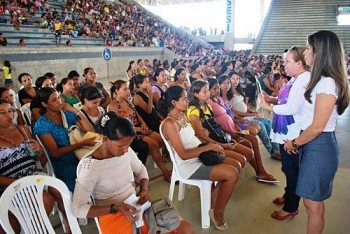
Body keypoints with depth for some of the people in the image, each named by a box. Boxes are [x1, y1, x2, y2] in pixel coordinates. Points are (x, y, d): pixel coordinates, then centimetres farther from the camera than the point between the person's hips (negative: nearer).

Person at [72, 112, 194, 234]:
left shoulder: (126, 151, -4)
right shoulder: (89, 167, -20)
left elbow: (141, 169, 16)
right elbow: (77, 209, -14)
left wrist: (145, 189, -4)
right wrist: (116, 208, -22)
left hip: (136, 206, 6)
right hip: (112, 215, -6)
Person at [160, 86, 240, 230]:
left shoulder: (182, 115, 7)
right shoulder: (169, 124, -22)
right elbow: (183, 154, -25)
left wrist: (211, 146, -3)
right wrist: (209, 147, -21)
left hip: (198, 156, 9)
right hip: (188, 166, -9)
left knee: (235, 165, 4)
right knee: (232, 174, -16)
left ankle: (215, 196, 18)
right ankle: (217, 213, 3)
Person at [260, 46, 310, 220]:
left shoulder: (305, 80, -22)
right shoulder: (295, 79, 9)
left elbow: (292, 108, -27)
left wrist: (269, 108, -15)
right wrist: (273, 99, 2)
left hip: (293, 133, -10)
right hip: (286, 130, 10)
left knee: (292, 169, 6)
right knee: (288, 167, 24)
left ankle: (291, 207, 24)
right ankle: (288, 196, 44)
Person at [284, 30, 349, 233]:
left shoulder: (327, 83, -20)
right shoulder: (323, 79, 11)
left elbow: (317, 127, -21)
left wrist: (294, 143, -8)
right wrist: (298, 141, 10)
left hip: (319, 147, -10)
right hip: (314, 144, 10)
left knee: (313, 203, 5)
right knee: (315, 201, 21)